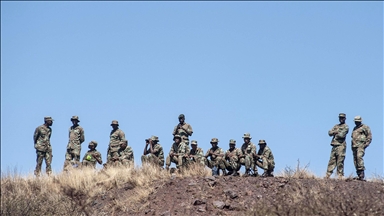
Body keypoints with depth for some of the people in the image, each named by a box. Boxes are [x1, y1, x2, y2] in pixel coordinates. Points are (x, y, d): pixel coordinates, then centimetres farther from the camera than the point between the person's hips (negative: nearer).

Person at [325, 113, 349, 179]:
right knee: (332, 161, 5)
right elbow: (330, 133, 9)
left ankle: (340, 175, -7)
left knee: (340, 162, -8)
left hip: (341, 145, -6)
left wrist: (336, 134, 4)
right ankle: (328, 175, 4)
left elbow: (342, 135, -13)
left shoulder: (345, 127, 1)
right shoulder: (336, 126, 21)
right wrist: (335, 132, -8)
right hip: (334, 145, 6)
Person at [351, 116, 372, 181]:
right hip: (354, 146, 8)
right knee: (355, 160, 1)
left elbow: (369, 137, -2)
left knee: (359, 157, -27)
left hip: (361, 145, -8)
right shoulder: (355, 128, 24)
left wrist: (365, 144, -12)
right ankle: (359, 175, 3)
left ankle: (361, 173, -30)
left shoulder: (365, 127, 2)